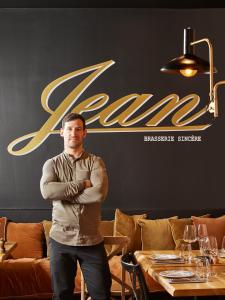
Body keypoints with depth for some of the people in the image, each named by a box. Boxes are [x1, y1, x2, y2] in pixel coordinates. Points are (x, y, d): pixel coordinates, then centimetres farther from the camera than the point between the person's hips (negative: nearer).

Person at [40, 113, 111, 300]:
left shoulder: (95, 162, 1)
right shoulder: (52, 164, 4)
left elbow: (99, 193, -17)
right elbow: (47, 191, -16)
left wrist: (63, 193, -12)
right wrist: (82, 184, -15)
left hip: (92, 241, -1)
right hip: (61, 240, 1)